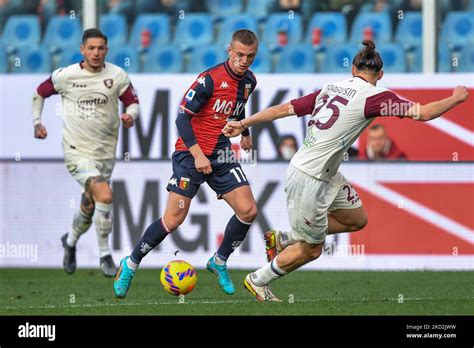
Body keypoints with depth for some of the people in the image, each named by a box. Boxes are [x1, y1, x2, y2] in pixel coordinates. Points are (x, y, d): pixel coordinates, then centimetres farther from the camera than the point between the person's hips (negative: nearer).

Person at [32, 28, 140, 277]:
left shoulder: (117, 76, -4)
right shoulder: (65, 76, -7)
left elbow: (133, 102, 5)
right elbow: (40, 93, 11)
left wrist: (131, 115, -16)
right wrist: (36, 122, 8)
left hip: (106, 152, 3)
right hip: (77, 151, -3)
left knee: (89, 208, 15)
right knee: (105, 195, -24)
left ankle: (70, 241, 48)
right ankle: (105, 256, -10)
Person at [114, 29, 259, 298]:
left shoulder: (249, 81, 5)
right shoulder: (210, 80, -17)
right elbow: (182, 117, -17)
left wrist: (245, 133, 40)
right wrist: (197, 154, -25)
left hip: (221, 155, 6)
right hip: (191, 154, -6)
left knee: (248, 210, -7)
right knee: (174, 218, -11)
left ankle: (219, 262, 15)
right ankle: (131, 265, 8)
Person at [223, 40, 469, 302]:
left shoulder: (331, 88, 5)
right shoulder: (373, 95, -15)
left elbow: (285, 108, 7)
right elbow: (423, 113, -19)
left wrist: (244, 124, 14)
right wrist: (456, 99, -2)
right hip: (310, 179, -8)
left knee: (356, 220, 19)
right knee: (311, 249, 10)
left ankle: (283, 240, 27)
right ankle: (257, 281, 29)